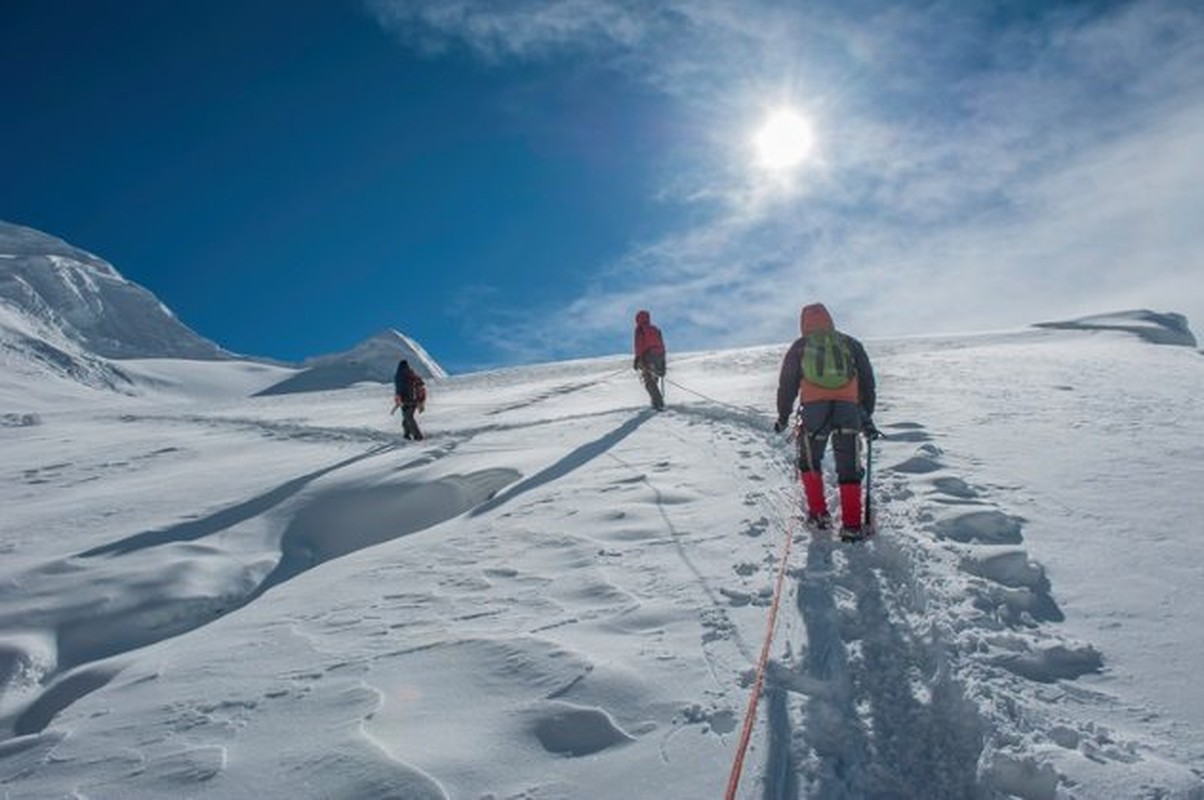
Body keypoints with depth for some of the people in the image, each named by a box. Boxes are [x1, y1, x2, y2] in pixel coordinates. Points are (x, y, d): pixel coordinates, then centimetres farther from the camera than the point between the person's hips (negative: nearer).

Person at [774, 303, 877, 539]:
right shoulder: (850, 344, 18)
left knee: (809, 464, 20)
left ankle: (819, 514, 17)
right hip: (849, 410, 1)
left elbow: (787, 385, 13)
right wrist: (867, 417, 23)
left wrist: (783, 417, 23)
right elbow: (867, 382, 17)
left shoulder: (799, 347, 13)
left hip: (814, 410, -1)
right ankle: (852, 525, 3)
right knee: (849, 470, 8)